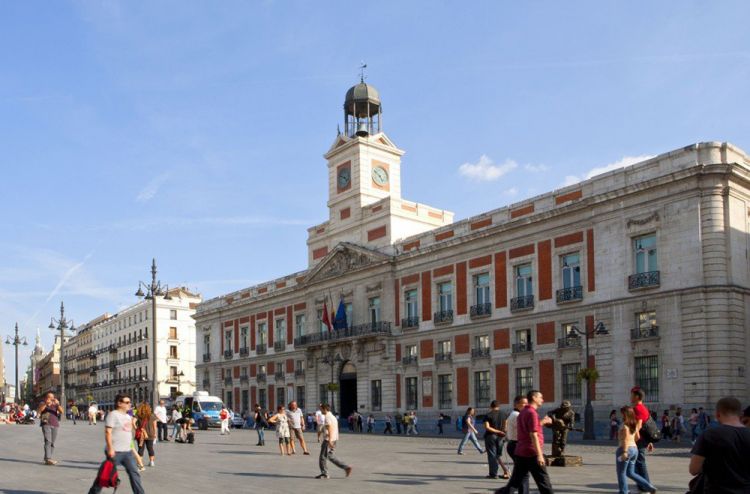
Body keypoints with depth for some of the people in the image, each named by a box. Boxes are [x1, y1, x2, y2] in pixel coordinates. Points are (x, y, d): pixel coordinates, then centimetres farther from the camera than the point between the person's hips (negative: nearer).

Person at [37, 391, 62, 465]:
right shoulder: (43, 403, 7)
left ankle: (47, 459, 12)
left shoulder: (55, 404, 12)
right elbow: (39, 411, -12)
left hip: (55, 425, 4)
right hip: (46, 424, -4)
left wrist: (58, 404, -19)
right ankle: (48, 459, -22)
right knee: (48, 441, -16)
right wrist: (46, 404, -22)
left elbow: (61, 412, -4)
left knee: (52, 442, 3)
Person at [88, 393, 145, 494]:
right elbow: (108, 432, -17)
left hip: (127, 452, 7)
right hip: (115, 452, -7)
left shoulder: (128, 416, 15)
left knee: (134, 473, 2)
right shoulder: (113, 415, -10)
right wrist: (110, 448, -23)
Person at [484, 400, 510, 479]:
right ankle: (506, 471, 5)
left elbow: (487, 427, -17)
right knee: (499, 455, 16)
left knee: (492, 455, 2)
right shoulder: (503, 414, 4)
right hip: (500, 437, 4)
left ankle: (493, 474, 3)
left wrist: (498, 431, -13)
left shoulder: (488, 415, -7)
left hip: (491, 436, -4)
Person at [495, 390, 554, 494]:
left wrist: (542, 422, 20)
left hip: (520, 452, 9)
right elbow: (533, 435, -19)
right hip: (532, 453, -9)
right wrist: (539, 454, -20)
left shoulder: (522, 412, 16)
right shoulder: (532, 413, -13)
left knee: (515, 481, 9)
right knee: (543, 482, 3)